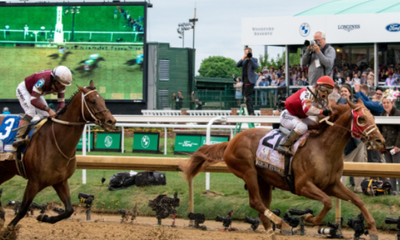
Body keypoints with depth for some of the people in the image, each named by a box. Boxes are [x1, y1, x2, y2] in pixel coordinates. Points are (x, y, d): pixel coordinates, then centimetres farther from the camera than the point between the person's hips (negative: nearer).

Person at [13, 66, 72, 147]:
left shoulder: (61, 85, -19)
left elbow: (61, 101, -13)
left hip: (36, 93, 8)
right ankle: (18, 137, -37)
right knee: (31, 112, -28)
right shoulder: (43, 80, -42)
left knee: (46, 116, -1)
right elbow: (33, 100, -44)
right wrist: (48, 109, -52)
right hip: (24, 90, -8)